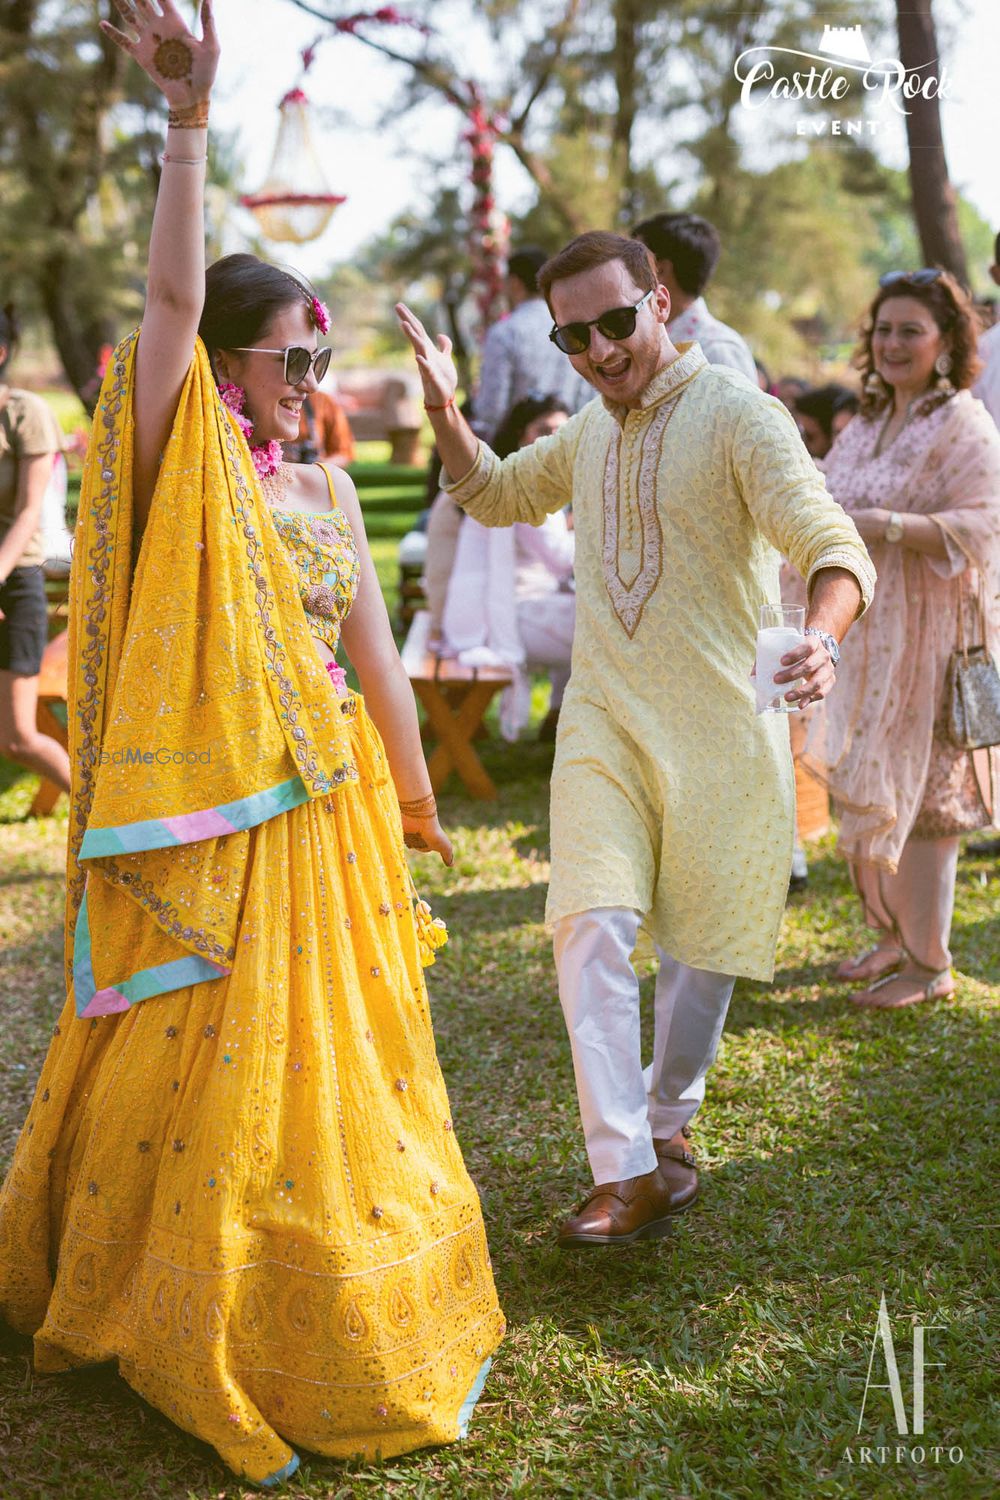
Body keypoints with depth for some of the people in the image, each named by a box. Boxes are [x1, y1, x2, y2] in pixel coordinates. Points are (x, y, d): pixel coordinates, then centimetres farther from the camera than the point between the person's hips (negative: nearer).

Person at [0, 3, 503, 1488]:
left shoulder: (325, 488, 9)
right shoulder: (176, 467, -7)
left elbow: (374, 651, 13)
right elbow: (171, 297, -22)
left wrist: (416, 801, 18)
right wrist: (186, 124, -30)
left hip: (321, 812, 5)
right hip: (200, 820, -5)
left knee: (324, 1054, 14)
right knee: (197, 1063, 3)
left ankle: (327, 1298, 34)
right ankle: (187, 1309, 22)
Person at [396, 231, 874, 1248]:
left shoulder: (735, 414, -10)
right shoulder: (586, 436, 12)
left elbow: (830, 543, -22)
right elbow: (493, 495, 31)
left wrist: (820, 636, -44)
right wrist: (443, 408, 12)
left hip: (720, 720, -4)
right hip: (604, 719, 4)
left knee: (703, 941, 9)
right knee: (593, 928, -12)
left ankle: (666, 1118, 33)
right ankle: (629, 1175, -10)